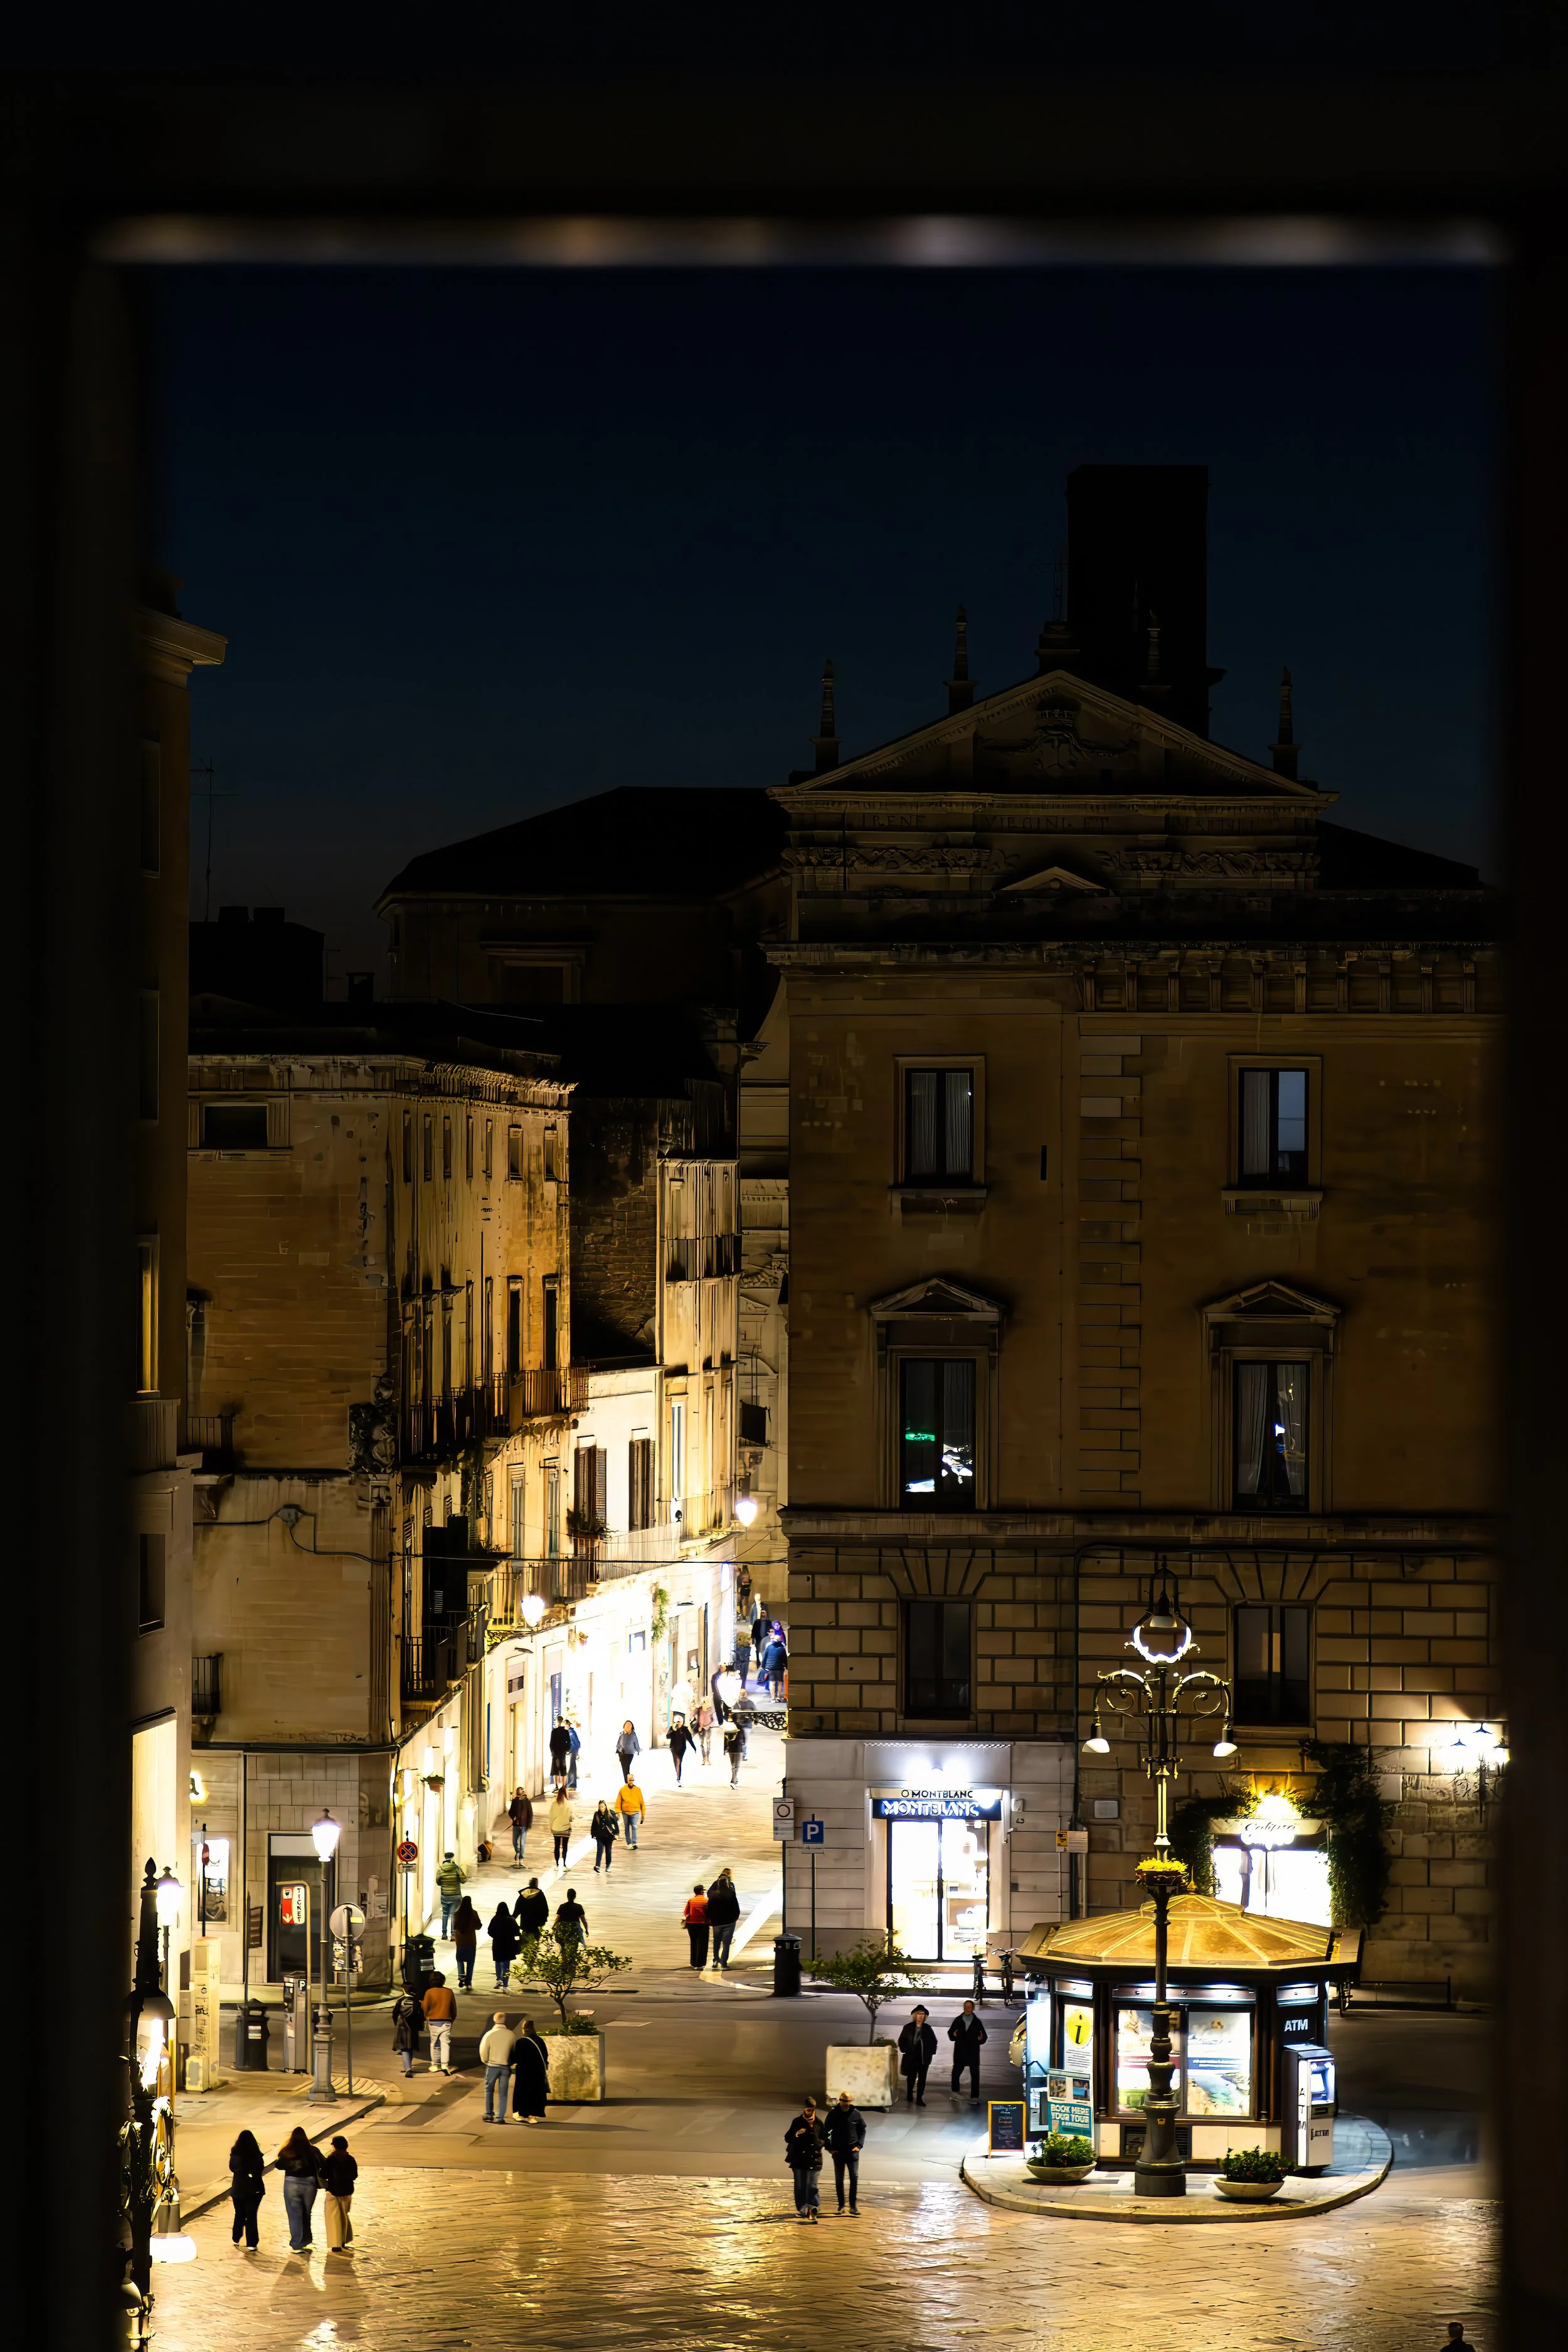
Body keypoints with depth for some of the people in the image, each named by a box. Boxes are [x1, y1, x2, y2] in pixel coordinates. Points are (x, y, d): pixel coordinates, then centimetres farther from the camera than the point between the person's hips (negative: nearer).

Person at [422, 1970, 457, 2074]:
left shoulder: (429, 1992, -8)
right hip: (447, 2022, 1)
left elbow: (425, 2007, -4)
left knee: (434, 2044, 11)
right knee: (445, 2043, 2)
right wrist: (452, 2019, 23)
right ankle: (445, 2065, -7)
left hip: (434, 2022, -1)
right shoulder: (449, 1992, 0)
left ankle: (435, 2065, 14)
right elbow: (454, 2008, 9)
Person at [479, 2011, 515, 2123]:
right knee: (503, 2093, 9)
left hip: (492, 2066, -1)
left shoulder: (489, 2034, -10)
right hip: (506, 2067, 1)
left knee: (489, 2089, 16)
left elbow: (483, 2051, -8)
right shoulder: (510, 2035, -8)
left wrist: (486, 2061, 10)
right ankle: (500, 2117, 7)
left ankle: (489, 2114, 10)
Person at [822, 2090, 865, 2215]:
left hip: (853, 2152, 0)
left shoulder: (856, 2114, -1)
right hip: (838, 2152, 0)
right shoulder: (833, 2114, -2)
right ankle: (841, 2206, 12)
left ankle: (853, 2205, 2)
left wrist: (859, 2145, -4)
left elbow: (863, 2131, 7)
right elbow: (825, 2131, 5)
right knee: (839, 2180, 5)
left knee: (854, 2178, -4)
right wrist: (829, 2147, -2)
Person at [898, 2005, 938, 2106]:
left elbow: (934, 2041, 14)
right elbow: (902, 2041, 7)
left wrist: (931, 2052, 4)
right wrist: (906, 2051, -2)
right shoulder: (908, 2028, 2)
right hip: (911, 2058, -1)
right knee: (911, 2078, 5)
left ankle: (919, 2098, 2)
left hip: (924, 2058, 1)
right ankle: (909, 2096, 22)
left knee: (922, 2079, -1)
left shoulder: (928, 2028, 5)